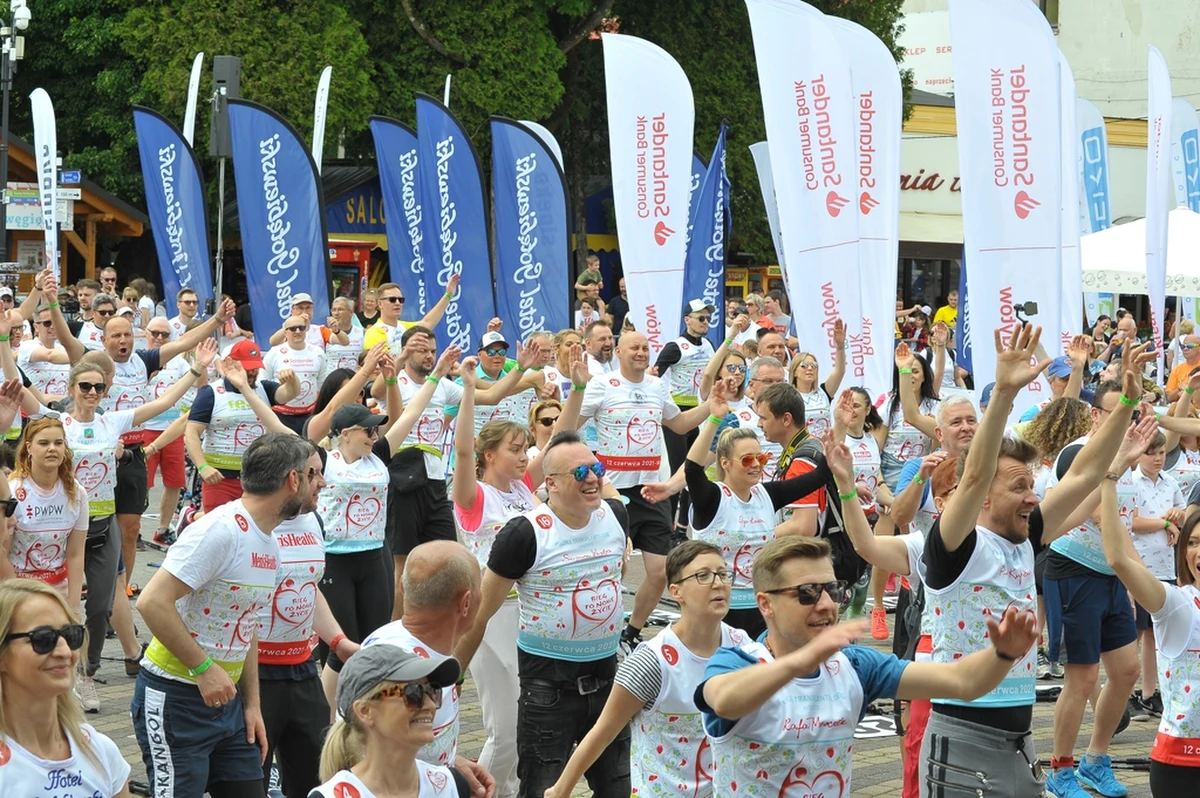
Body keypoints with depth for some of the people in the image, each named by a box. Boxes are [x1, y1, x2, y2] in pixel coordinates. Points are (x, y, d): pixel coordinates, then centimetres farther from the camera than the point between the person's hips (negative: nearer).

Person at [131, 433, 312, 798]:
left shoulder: (269, 545, 10)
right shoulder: (220, 530, -20)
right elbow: (152, 602, -25)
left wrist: (252, 704, 14)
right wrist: (204, 668, -23)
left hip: (225, 699, 9)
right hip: (175, 700, -9)